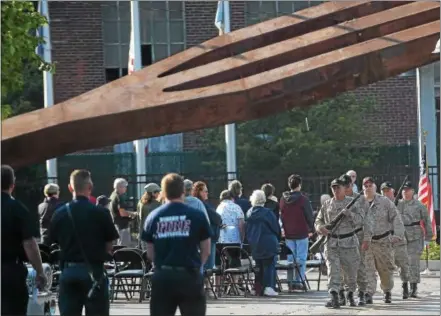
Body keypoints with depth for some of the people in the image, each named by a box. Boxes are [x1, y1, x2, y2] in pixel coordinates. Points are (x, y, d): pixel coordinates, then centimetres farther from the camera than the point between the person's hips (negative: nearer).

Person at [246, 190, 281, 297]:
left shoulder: (249, 213, 2)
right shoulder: (267, 213, -12)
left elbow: (246, 229, 9)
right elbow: (276, 228, -5)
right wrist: (277, 239, 13)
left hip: (254, 245, 5)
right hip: (268, 244, -5)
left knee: (259, 266, 14)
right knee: (269, 265, 0)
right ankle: (269, 287, -11)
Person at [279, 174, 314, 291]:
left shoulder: (283, 199, 3)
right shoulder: (303, 199, -12)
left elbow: (281, 215, 11)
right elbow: (309, 216, -6)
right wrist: (311, 229, 7)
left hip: (288, 234, 5)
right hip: (301, 233, -5)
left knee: (290, 258, 10)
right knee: (301, 258, 0)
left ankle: (290, 282, 9)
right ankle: (299, 281, -4)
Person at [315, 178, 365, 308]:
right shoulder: (327, 204, 10)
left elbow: (360, 219, -5)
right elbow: (318, 220, 15)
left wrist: (349, 214, -23)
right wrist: (320, 227, -7)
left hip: (349, 242, -1)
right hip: (331, 242, 1)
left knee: (352, 270, 10)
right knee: (333, 269, -13)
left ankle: (351, 293, 35)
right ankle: (334, 298, -21)